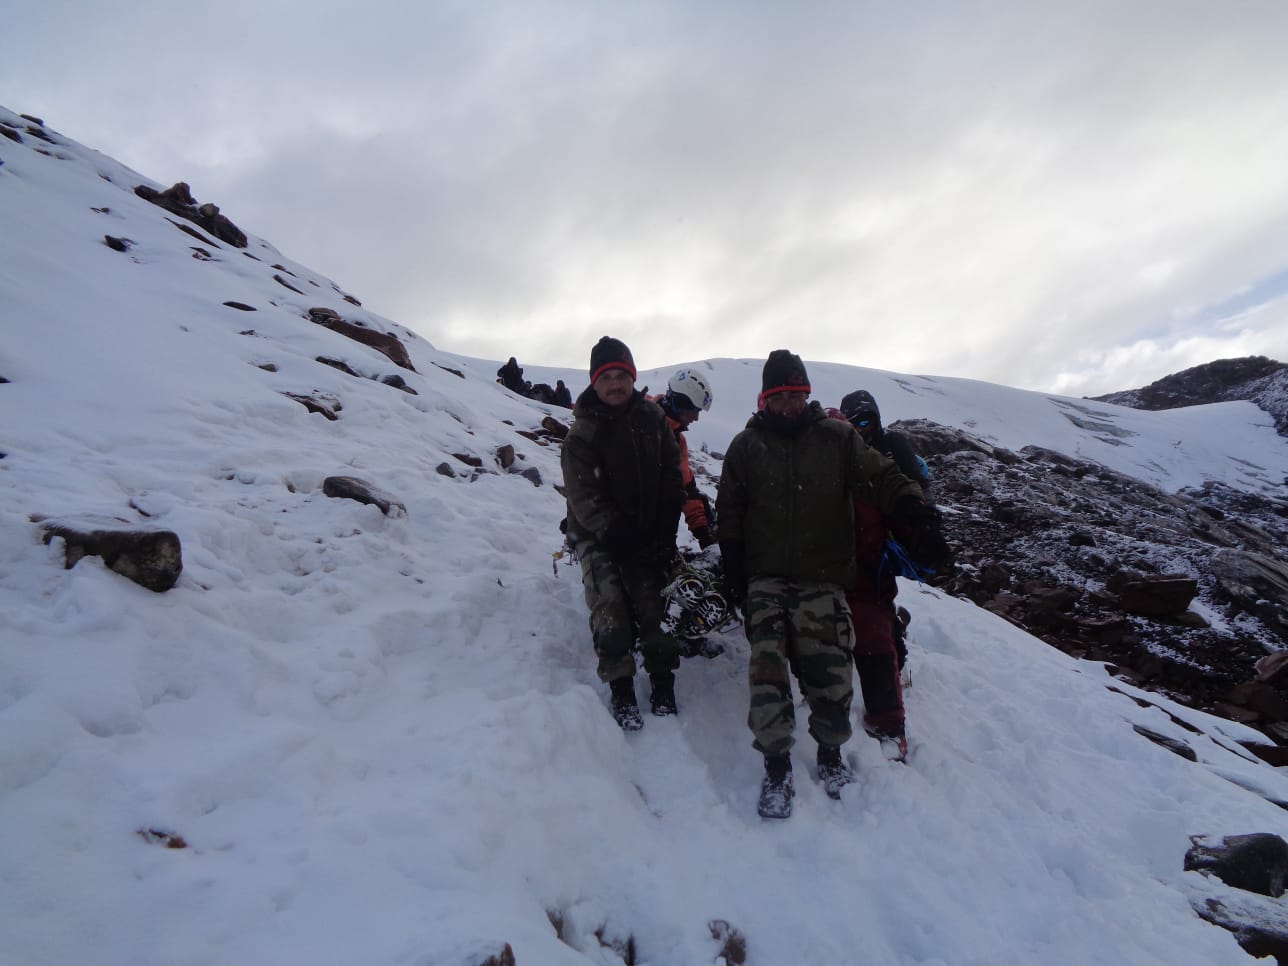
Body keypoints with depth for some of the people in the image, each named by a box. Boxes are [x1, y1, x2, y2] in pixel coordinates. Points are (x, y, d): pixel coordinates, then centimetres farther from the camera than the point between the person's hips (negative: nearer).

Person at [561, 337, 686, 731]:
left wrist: (665, 533, -3)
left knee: (653, 605, -4)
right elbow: (585, 502, -13)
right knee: (610, 607, -14)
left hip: (649, 535, 3)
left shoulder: (653, 418, 2)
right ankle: (621, 691, -3)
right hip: (599, 536, -2)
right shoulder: (582, 434, -9)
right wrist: (624, 538, -19)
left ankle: (663, 686, 9)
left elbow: (671, 479, 5)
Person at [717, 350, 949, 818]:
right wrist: (736, 578, 3)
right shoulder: (746, 446, 6)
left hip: (823, 579, 0)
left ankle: (830, 755, 21)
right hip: (767, 578, 0)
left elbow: (884, 477, 0)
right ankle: (777, 769, 1)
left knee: (829, 672, -4)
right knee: (768, 667, -13)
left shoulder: (837, 438, 4)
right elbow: (730, 514, 8)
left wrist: (920, 519, -17)